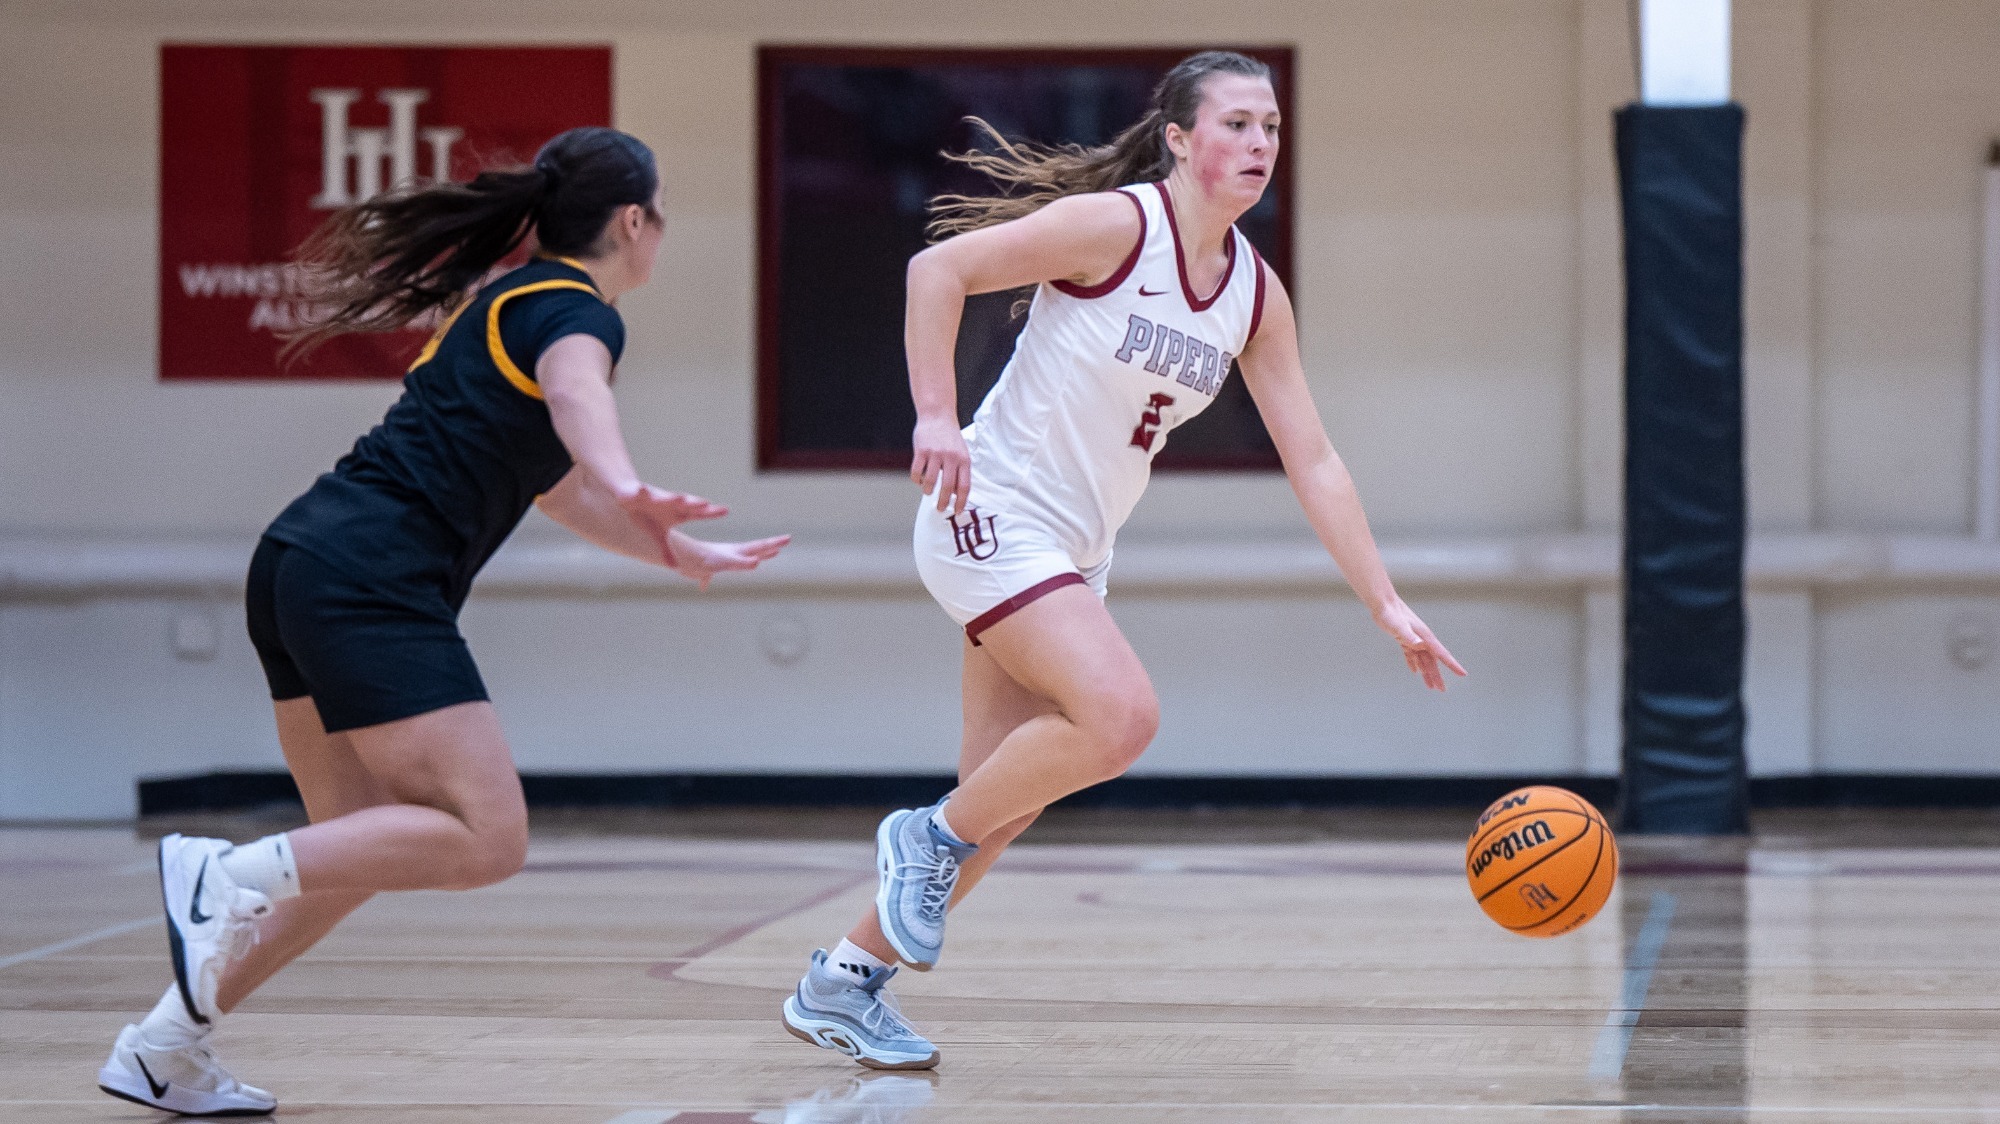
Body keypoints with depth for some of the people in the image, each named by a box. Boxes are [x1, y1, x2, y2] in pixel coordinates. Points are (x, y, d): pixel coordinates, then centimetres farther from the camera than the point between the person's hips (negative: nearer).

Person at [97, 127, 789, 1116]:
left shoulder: (512, 299, 26)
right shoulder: (575, 310, -4)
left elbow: (560, 487, 38)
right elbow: (576, 397, -30)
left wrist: (681, 552, 41)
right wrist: (628, 489, -49)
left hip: (306, 564, 10)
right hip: (372, 582, -10)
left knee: (363, 853, 14)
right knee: (485, 838, -15)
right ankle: (230, 875, -18)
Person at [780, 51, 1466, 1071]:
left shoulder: (1255, 296, 5)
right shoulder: (1116, 224, -15)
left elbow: (1313, 465, 6)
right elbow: (939, 268, -16)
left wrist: (1387, 606, 2)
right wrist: (935, 416, -23)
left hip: (1074, 553, 8)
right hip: (993, 516, -8)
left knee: (1005, 802, 7)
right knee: (1120, 714, -24)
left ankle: (843, 982, 21)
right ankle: (931, 834, -1)